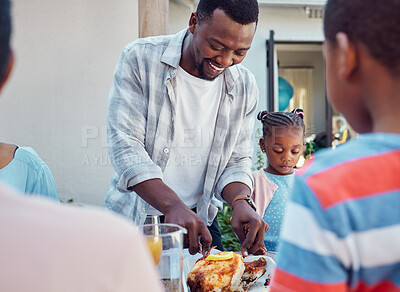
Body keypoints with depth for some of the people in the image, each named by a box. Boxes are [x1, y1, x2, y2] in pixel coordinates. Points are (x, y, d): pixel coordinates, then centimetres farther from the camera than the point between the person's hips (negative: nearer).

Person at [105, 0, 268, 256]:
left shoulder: (244, 87, -3)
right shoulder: (140, 59, -15)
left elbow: (237, 160, 2)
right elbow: (125, 146, -22)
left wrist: (240, 201, -21)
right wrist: (173, 206, -34)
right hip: (134, 220, -2)